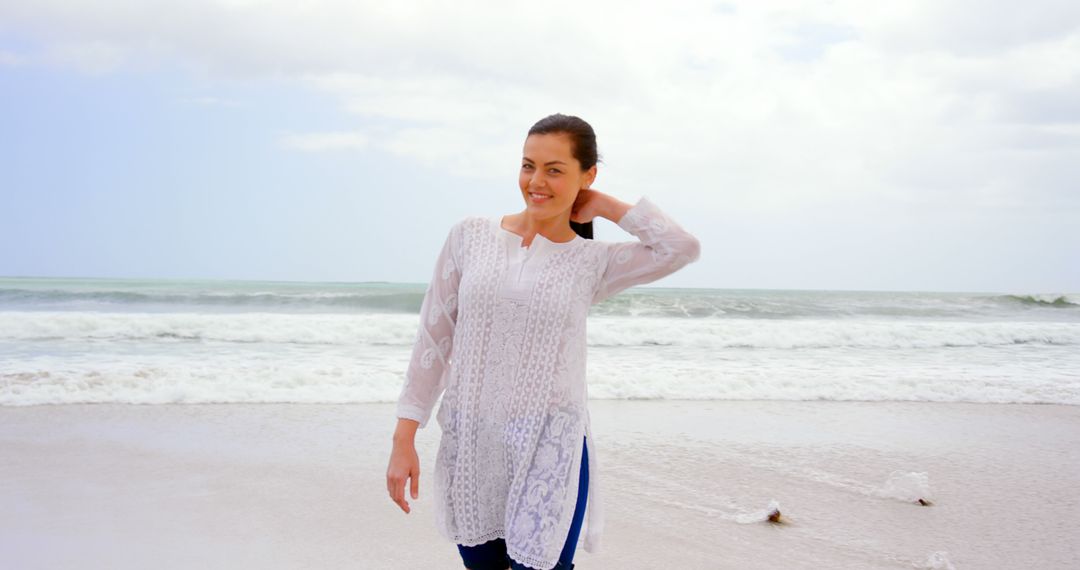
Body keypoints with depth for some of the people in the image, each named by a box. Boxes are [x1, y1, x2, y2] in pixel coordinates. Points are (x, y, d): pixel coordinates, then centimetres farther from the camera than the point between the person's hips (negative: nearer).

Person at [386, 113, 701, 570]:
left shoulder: (594, 262, 1)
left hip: (549, 451, -2)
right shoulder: (470, 235, 3)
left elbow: (683, 248, -13)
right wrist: (404, 438, 1)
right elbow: (434, 338, 4)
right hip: (469, 446, 2)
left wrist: (605, 206, -2)